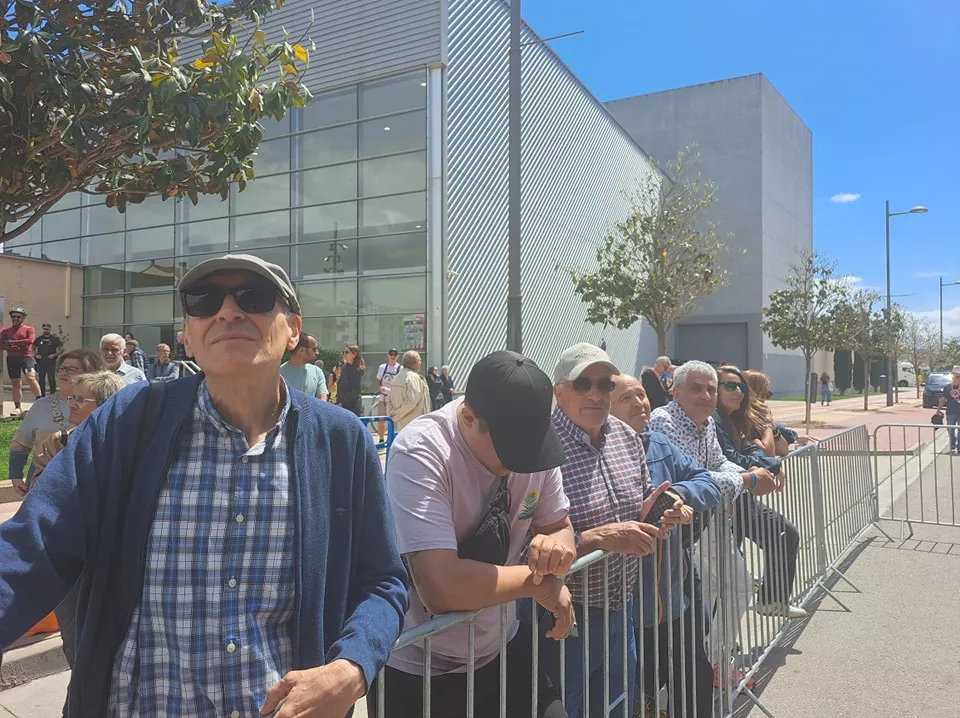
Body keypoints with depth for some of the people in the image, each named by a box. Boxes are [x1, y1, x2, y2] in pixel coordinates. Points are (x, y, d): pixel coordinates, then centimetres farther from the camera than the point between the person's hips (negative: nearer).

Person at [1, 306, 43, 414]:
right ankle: (17, 408, 8)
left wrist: (12, 342, -9)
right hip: (12, 358, 4)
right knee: (15, 383, 4)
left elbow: (30, 341, -12)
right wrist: (13, 347, -11)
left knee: (31, 378, -21)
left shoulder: (29, 329, 6)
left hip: (26, 357, -4)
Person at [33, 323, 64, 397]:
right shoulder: (38, 339, 12)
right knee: (41, 379, 7)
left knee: (51, 379, -3)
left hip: (51, 362, -4)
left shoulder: (55, 338, 1)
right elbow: (33, 348, 21)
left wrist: (54, 355, -14)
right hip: (40, 362, 4)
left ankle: (53, 394, 3)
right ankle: (42, 395, 16)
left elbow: (61, 349, 0)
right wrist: (35, 355, 2)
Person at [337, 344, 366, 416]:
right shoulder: (344, 368, 12)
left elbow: (357, 390, -15)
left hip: (354, 406, -7)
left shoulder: (358, 370, -9)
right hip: (343, 405, 7)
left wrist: (342, 401, -16)